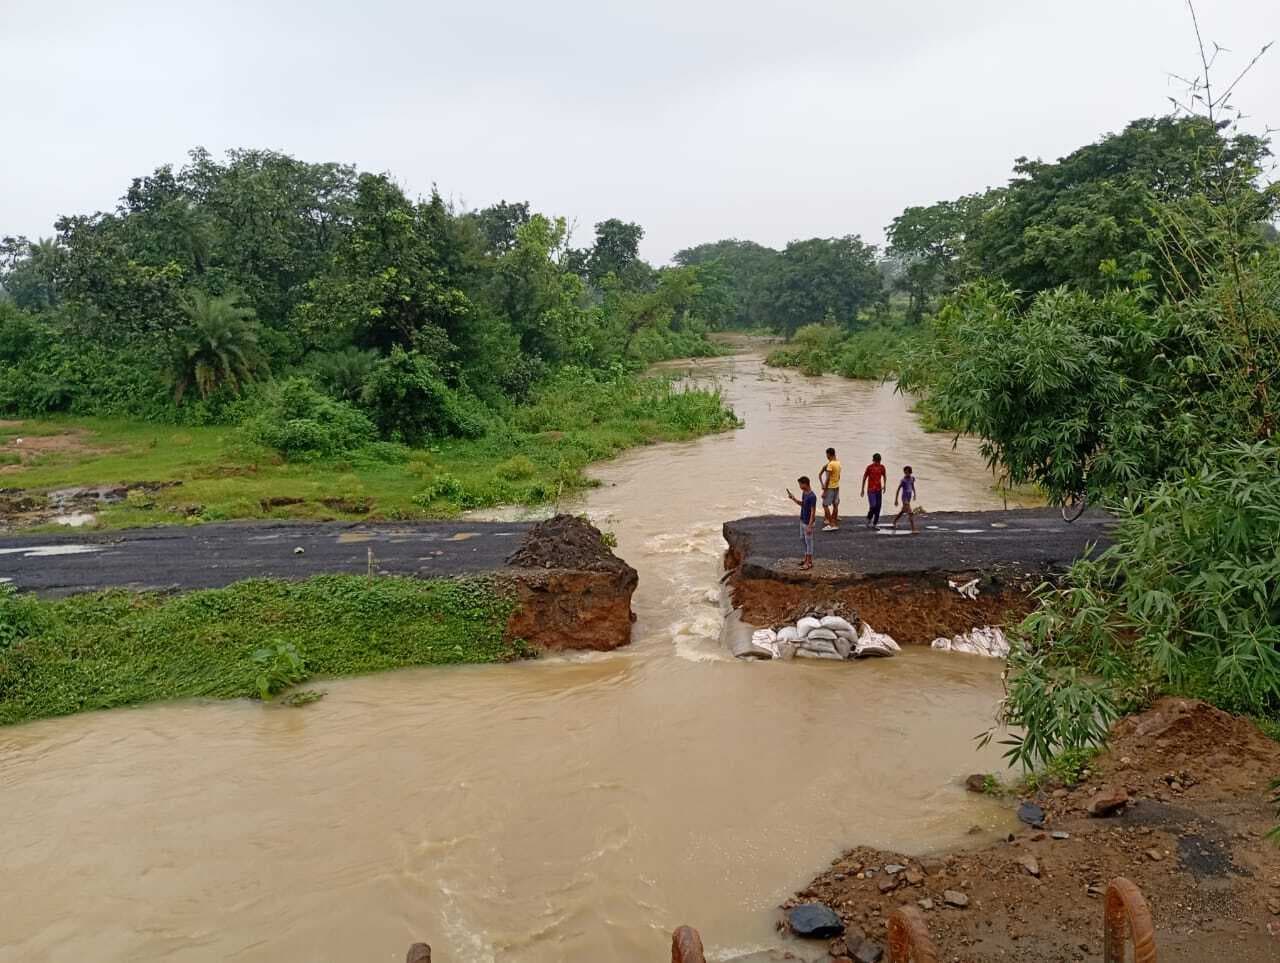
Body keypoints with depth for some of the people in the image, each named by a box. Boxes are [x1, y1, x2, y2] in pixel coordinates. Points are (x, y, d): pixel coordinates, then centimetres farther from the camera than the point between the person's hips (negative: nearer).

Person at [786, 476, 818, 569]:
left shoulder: (812, 496, -24)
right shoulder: (804, 493, 3)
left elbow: (813, 512, -23)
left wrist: (809, 526, -23)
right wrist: (794, 499, 2)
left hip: (808, 523, -9)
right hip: (802, 521, 9)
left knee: (809, 541, 1)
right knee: (804, 540, 17)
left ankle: (809, 562, 10)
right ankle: (807, 559, 29)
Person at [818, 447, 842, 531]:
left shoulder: (830, 464, -19)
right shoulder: (838, 463, 8)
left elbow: (828, 478, -20)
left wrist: (824, 491, -18)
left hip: (830, 487, -9)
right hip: (837, 486, 9)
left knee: (825, 505, -3)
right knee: (835, 505, 11)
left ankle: (831, 524, -6)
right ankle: (835, 524, 15)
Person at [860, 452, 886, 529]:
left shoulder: (882, 467, 3)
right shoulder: (869, 467, -7)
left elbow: (884, 476, 21)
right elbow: (864, 478, 0)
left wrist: (884, 485, 16)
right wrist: (863, 489, 1)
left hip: (879, 490, 4)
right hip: (871, 490, -4)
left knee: (878, 507, 1)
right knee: (873, 506, -14)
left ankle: (875, 524, 10)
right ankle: (869, 520, 9)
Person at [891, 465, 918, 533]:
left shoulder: (912, 478, 0)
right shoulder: (903, 480, -18)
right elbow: (898, 490, -13)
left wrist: (914, 494, 12)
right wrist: (896, 500, -11)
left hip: (909, 497, 8)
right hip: (905, 498, -8)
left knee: (903, 511, 25)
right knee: (911, 514, -14)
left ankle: (894, 522, 47)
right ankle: (913, 529, -14)